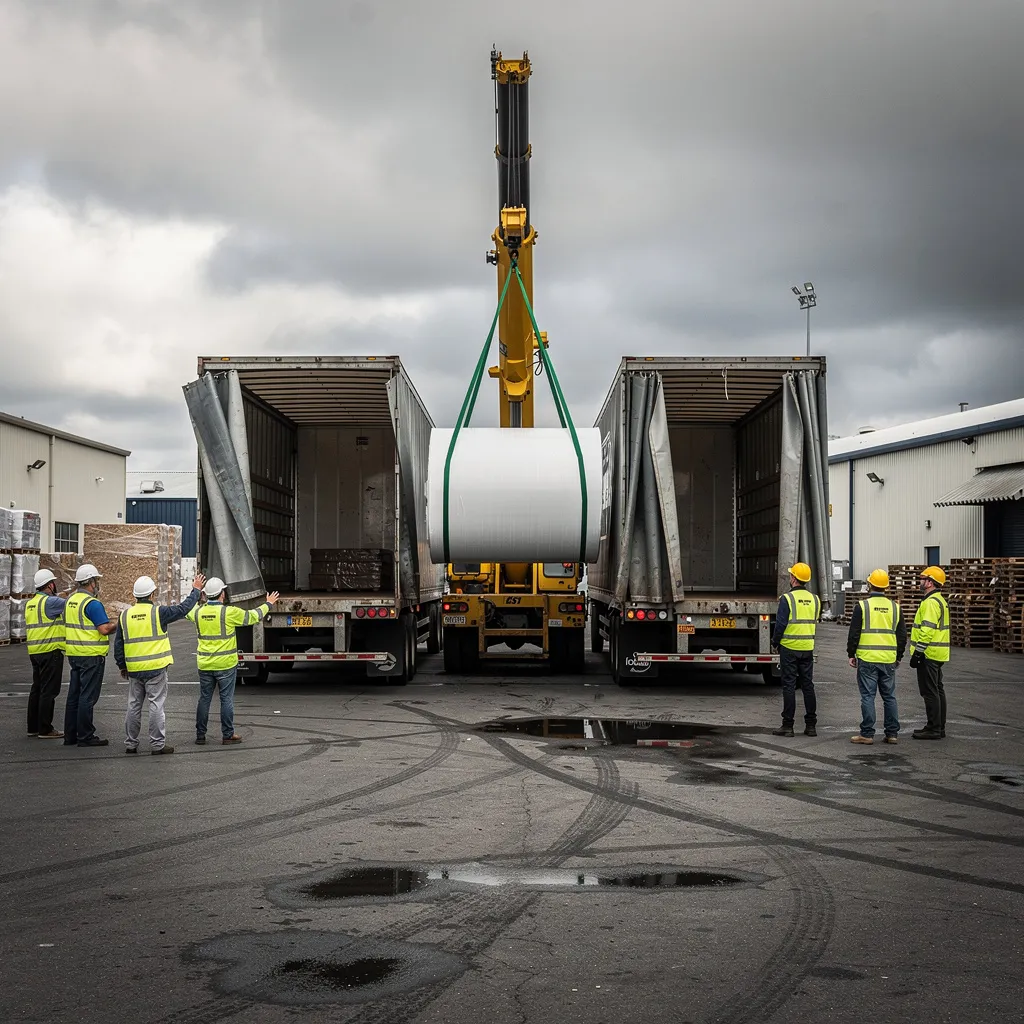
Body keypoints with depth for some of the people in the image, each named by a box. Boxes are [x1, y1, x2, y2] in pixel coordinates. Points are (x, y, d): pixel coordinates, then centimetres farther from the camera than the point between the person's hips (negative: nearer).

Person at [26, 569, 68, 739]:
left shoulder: (30, 603, 14)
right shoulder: (49, 601, -15)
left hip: (34, 652, 9)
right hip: (51, 651, -9)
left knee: (37, 689, 15)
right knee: (48, 691, -4)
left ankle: (33, 727, 20)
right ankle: (45, 729, -3)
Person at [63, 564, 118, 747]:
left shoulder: (71, 600, 11)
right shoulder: (92, 603, -16)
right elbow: (105, 629, -22)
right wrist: (117, 624, -4)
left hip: (74, 654, 9)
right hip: (91, 655, -9)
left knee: (74, 695, 13)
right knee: (87, 697, -4)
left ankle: (70, 735, 18)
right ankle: (85, 737, -1)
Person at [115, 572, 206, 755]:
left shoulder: (125, 615, 4)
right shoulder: (158, 612, -9)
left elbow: (118, 644, 9)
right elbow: (183, 609, 0)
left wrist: (122, 666, 20)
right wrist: (196, 590, 13)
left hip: (134, 669, 4)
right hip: (156, 668, -4)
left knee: (134, 706, 11)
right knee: (156, 705, 0)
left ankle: (130, 743, 16)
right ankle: (157, 744, 0)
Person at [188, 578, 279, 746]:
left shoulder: (198, 612, 0)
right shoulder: (229, 612, -14)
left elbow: (188, 610, 25)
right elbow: (252, 616, -2)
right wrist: (268, 604, 14)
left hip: (205, 664, 4)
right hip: (225, 664, -4)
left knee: (204, 699, 11)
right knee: (226, 699, 4)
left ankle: (200, 735, 14)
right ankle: (227, 735, 8)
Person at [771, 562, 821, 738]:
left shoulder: (787, 599, -13)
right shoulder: (814, 599, 5)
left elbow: (780, 624, -13)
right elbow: (815, 622, 12)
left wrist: (775, 642, 2)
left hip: (789, 648, -5)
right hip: (808, 649, 5)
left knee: (789, 686, -1)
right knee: (808, 685, 10)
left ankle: (788, 725, 0)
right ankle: (811, 725, 11)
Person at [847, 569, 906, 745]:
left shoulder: (862, 606, -5)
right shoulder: (894, 607, 7)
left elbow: (854, 633, -5)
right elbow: (902, 635, 12)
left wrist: (851, 654, 4)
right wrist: (899, 656, 22)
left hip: (867, 659, -4)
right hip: (888, 660, 4)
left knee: (868, 696, -1)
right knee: (889, 696, 10)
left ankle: (867, 733, -1)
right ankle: (892, 733, 12)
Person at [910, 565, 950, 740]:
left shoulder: (931, 602, -17)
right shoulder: (940, 601, 17)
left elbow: (927, 630, -24)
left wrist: (917, 653, -21)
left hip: (929, 654, -11)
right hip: (938, 654, 11)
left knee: (930, 692, -6)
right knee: (937, 691, 14)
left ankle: (933, 729, -4)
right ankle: (939, 727, 19)